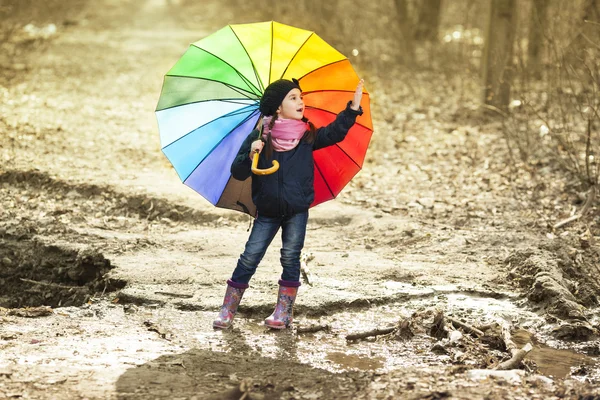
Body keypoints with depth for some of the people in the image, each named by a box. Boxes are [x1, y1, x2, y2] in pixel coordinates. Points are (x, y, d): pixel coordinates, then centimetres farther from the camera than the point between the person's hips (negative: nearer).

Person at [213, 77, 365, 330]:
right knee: (249, 258, -1)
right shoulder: (259, 138, -5)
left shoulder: (308, 136, 1)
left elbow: (335, 132, -8)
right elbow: (238, 173, -6)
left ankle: (284, 312, 11)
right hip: (267, 211, -1)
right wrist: (250, 155, -25)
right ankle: (227, 311, 6)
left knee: (290, 258, 1)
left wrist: (354, 107, -17)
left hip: (297, 211, 1)